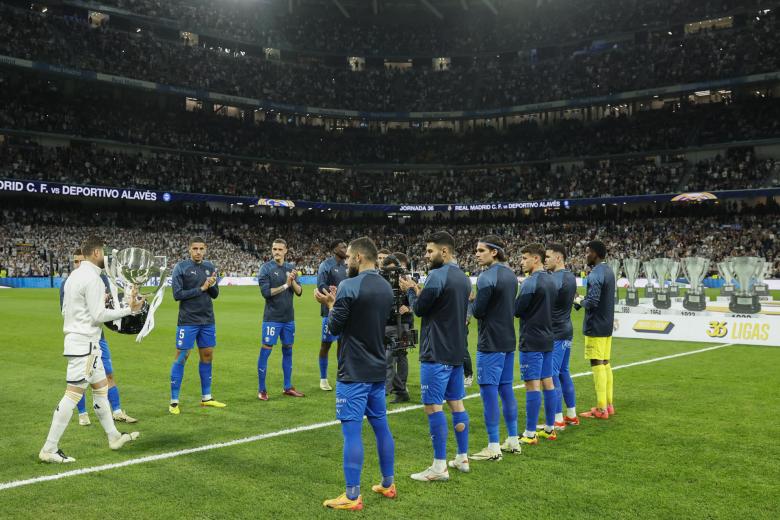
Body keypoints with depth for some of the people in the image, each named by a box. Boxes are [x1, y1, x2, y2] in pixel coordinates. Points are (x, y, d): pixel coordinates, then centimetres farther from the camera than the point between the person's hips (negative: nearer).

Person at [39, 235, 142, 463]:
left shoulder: (74, 275, 13)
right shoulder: (92, 278, -16)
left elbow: (65, 310, 17)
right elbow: (98, 316, -19)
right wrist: (129, 310, -12)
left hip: (77, 340, 10)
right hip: (85, 344, -10)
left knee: (101, 388, 17)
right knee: (73, 394, -7)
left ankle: (114, 437, 27)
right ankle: (49, 449, -2)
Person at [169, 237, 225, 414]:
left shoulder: (210, 267, 8)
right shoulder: (181, 267, -7)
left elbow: (215, 294, 10)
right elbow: (177, 294, -13)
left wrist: (212, 285, -11)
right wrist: (201, 288, -15)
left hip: (207, 320, 5)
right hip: (188, 321, -5)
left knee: (207, 356, 10)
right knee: (181, 357, -3)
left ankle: (206, 397, 22)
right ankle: (174, 401, 4)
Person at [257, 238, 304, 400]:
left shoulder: (291, 268, 7)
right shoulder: (266, 268, -6)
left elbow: (299, 292, 3)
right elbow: (266, 292, -15)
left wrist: (293, 281, -14)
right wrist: (285, 285, -17)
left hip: (288, 317, 5)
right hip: (272, 318, -5)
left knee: (288, 350, 11)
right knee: (266, 350, -2)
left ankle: (288, 387, 22)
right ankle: (261, 389, 7)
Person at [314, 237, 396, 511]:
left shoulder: (349, 286, -16)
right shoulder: (386, 287, 9)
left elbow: (335, 327, -12)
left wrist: (329, 304, 6)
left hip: (354, 373, -8)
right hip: (378, 370, 8)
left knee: (352, 431, -3)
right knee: (381, 426, 16)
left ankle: (352, 497, 2)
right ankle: (388, 484, 27)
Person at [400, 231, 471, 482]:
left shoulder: (438, 275, -16)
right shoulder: (463, 278, 13)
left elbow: (419, 308, -11)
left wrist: (411, 291, 7)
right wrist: (419, 292, 14)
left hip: (436, 353, -9)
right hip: (457, 351, 9)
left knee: (433, 406, -4)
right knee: (456, 403, 14)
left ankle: (439, 467, -2)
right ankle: (462, 458, 22)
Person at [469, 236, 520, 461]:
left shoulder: (487, 277, -16)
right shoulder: (510, 275, 12)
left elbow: (477, 311, -17)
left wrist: (471, 300, 3)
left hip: (490, 343, -9)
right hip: (508, 341, 9)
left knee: (489, 391, -4)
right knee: (506, 389, 15)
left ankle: (493, 448, -1)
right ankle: (513, 441, 22)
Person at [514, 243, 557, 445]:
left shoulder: (531, 282, -16)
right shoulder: (550, 281, 12)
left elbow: (516, 310, -15)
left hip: (531, 341, -9)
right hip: (547, 338, 9)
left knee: (532, 385, -5)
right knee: (547, 382, 13)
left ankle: (530, 434, -1)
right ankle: (549, 428, 21)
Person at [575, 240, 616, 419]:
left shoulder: (595, 274, -18)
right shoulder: (608, 270, 12)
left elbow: (592, 302, -24)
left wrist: (580, 300, -5)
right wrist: (585, 299, 15)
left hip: (595, 327, -9)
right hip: (607, 325, 10)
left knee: (597, 365, -5)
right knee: (605, 363, 15)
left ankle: (601, 409, -1)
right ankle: (608, 405, 22)